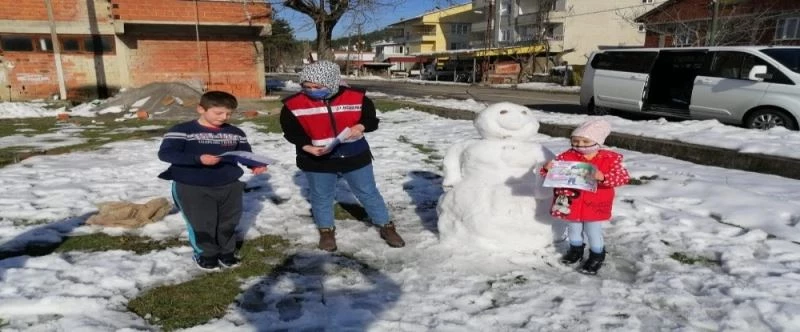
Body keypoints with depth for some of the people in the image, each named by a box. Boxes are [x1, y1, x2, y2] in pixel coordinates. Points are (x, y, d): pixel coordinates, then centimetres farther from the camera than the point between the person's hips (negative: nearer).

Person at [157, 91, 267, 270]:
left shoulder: (235, 133, 5)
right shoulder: (182, 131, -10)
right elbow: (165, 153, -19)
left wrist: (256, 165, -12)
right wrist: (198, 159, -32)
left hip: (229, 186, 4)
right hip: (191, 187, -4)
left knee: (229, 222, 13)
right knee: (201, 223, 5)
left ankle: (227, 251, 35)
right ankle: (205, 253, 29)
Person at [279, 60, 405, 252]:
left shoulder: (356, 97, -11)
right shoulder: (294, 105, -12)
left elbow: (371, 119, -1)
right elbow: (291, 131, -4)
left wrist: (360, 127, -23)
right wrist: (307, 147, -22)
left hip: (355, 156, 0)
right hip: (317, 161, 0)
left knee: (369, 193, 11)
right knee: (321, 197, 15)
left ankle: (386, 227, 29)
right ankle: (326, 231, 38)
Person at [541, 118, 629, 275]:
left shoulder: (611, 158, -12)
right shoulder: (567, 156, -8)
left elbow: (622, 177, -19)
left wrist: (603, 177, -36)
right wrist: (548, 168, -27)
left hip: (595, 206, -3)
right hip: (571, 203, 3)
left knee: (593, 232, 11)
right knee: (573, 229, 22)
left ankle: (597, 256, 33)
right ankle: (576, 249, 45)